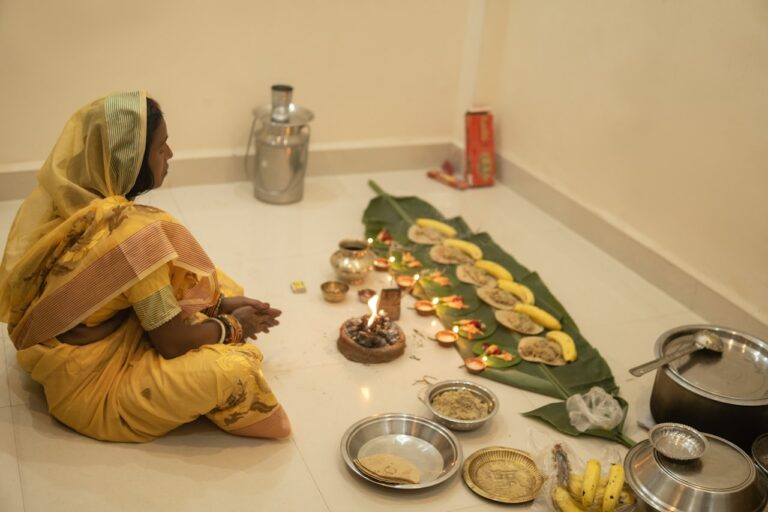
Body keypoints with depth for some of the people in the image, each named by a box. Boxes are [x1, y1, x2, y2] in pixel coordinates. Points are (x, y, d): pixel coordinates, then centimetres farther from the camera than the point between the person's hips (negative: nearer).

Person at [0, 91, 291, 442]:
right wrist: (233, 327, -4)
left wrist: (221, 302, 6)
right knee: (233, 368, -21)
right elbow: (173, 341, -22)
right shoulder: (131, 230, -31)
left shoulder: (75, 204, -6)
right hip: (89, 386, -9)